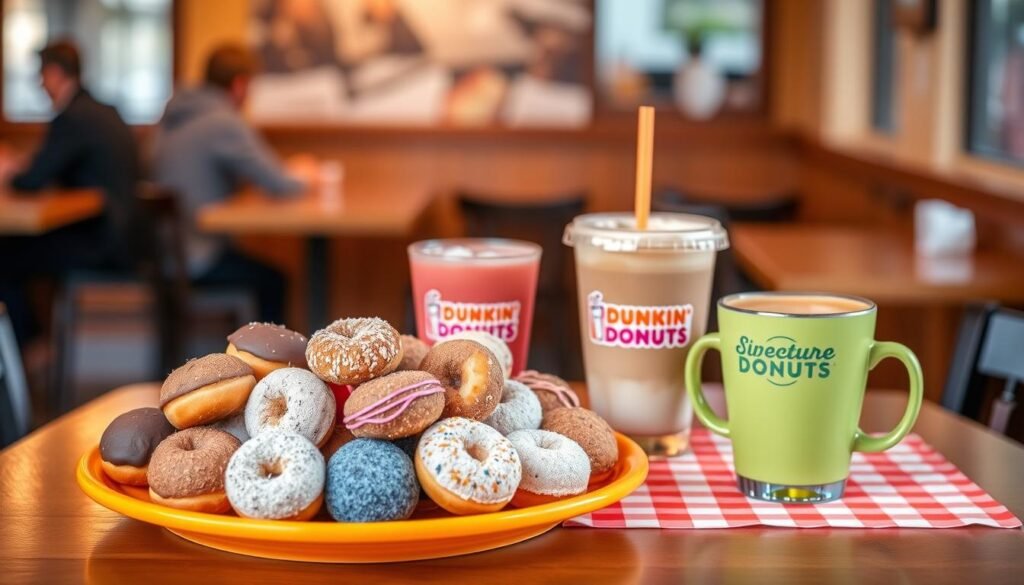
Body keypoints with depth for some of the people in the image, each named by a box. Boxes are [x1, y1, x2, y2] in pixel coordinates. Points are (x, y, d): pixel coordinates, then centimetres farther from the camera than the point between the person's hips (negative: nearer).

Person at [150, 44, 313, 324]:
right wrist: (301, 176, 8)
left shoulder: (174, 115, 9)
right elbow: (278, 184, -16)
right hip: (192, 256, -9)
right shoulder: (224, 123, -17)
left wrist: (290, 176, 17)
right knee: (272, 280, 7)